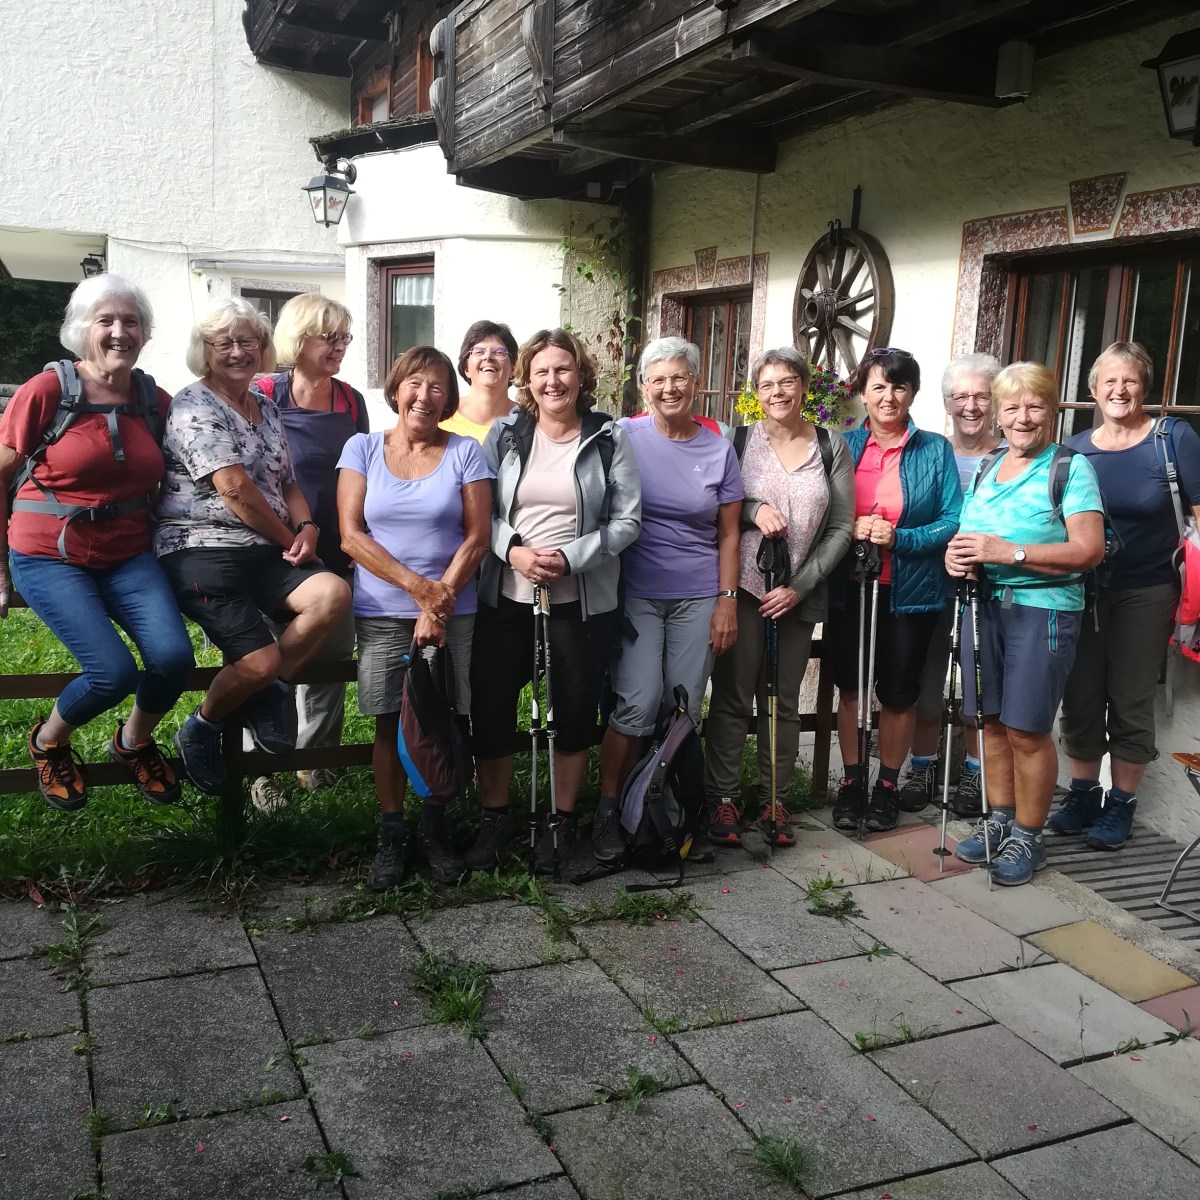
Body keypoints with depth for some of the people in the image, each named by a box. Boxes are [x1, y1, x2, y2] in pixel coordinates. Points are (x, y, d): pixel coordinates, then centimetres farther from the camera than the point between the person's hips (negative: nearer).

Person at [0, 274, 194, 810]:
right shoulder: (46, 392, -9)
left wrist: (156, 543, 9)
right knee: (115, 671, -21)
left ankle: (134, 741, 14)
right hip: (50, 557, -3)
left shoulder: (155, 401, 4)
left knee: (174, 658, -20)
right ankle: (48, 741, 13)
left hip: (128, 556, 4)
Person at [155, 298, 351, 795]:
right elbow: (234, 487, -15)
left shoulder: (267, 407, 18)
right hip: (203, 549, -7)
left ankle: (267, 693, 0)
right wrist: (290, 540, -8)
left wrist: (307, 526, -3)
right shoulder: (194, 405, -5)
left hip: (264, 553, 7)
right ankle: (200, 730, 13)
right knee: (261, 661, -19)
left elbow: (287, 481, 18)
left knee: (334, 593, -22)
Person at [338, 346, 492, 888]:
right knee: (389, 723, 5)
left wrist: (439, 603, -11)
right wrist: (417, 587, -12)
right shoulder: (362, 448, 4)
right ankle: (391, 835, 18)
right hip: (381, 613, 0)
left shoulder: (464, 452, 3)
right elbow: (351, 534, -3)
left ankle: (435, 831, 21)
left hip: (452, 613, 0)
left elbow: (477, 538, -2)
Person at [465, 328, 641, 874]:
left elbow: (626, 520, -3)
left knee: (575, 712, 8)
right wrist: (513, 551, -15)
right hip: (505, 597, 1)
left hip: (582, 599, -1)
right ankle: (495, 816, 26)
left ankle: (561, 820, 28)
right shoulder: (504, 435, 4)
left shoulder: (610, 439, 0)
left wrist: (569, 558, -15)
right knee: (490, 706, 4)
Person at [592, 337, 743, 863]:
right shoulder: (624, 437, -1)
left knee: (686, 710, 5)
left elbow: (728, 534, 9)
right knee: (639, 703, -12)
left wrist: (727, 601, 3)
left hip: (698, 597, 3)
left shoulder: (718, 449, 6)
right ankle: (607, 809, 4)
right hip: (635, 592, -2)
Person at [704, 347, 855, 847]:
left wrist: (800, 586, -7)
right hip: (742, 588, -1)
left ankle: (774, 800, 20)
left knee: (783, 700, 9)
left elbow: (841, 528, 2)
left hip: (798, 595, 2)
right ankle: (723, 797, 11)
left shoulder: (832, 446, 4)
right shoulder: (740, 439, 1)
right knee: (732, 695, 0)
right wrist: (753, 509, -17)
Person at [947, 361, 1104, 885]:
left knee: (1027, 729, -1)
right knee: (992, 721, 12)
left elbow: (1089, 549, -16)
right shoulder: (985, 470, 13)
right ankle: (998, 819, 28)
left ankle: (1028, 836, 16)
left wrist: (1009, 551, -23)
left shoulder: (1071, 468, -6)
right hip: (984, 606, 6)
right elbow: (967, 533, 21)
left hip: (1043, 611, -6)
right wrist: (957, 554, -4)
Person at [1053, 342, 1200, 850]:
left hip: (1146, 593, -3)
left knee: (1131, 703, 6)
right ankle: (1082, 795, 25)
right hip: (1082, 592, 3)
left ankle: (1120, 805, 21)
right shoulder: (1074, 450, 4)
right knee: (1080, 698, 8)